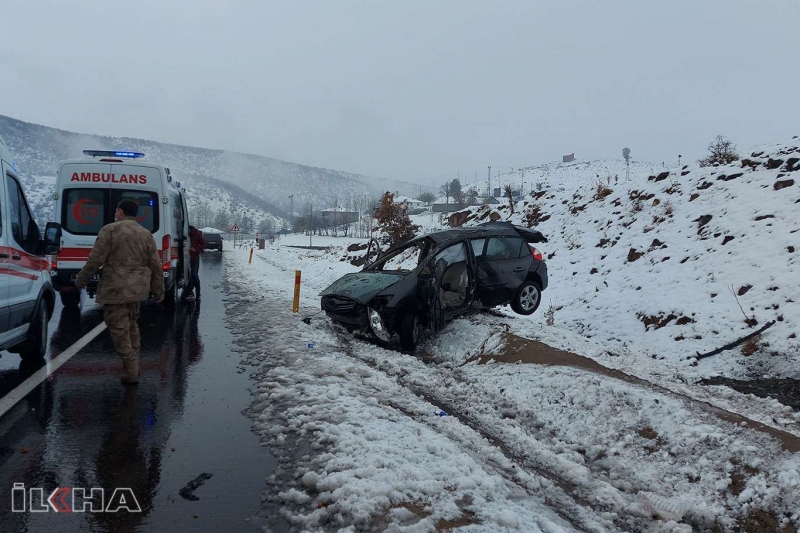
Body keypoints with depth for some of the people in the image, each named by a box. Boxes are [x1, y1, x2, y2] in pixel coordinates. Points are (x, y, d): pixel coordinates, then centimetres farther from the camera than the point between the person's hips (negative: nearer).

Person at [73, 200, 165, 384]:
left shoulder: (110, 230, -7)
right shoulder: (146, 234, 9)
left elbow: (95, 260, -10)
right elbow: (155, 266, 8)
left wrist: (81, 280, 3)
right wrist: (158, 291, 14)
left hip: (116, 288, -6)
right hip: (137, 288, 6)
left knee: (119, 329, 0)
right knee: (131, 325, 21)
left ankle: (131, 372, 0)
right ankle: (134, 367, 26)